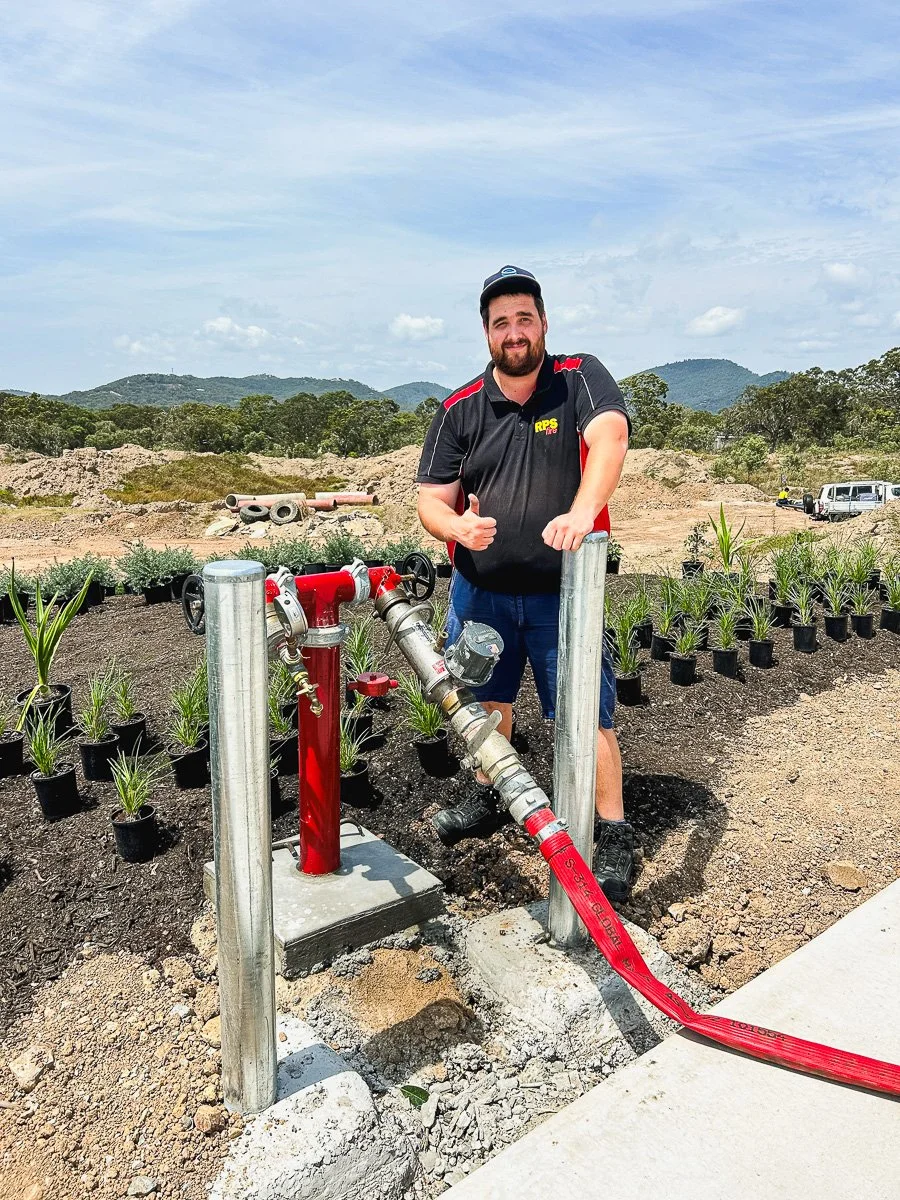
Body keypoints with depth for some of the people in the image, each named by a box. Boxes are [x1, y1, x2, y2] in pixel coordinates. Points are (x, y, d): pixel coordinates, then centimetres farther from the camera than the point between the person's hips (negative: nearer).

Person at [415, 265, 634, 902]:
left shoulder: (580, 378, -6)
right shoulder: (459, 411, 2)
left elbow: (610, 435, -26)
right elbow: (431, 499, 1)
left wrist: (581, 512, -44)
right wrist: (457, 526, -24)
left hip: (562, 592, -3)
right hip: (480, 591, 4)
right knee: (486, 703, 19)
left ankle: (616, 837, 17)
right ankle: (488, 801, 42)